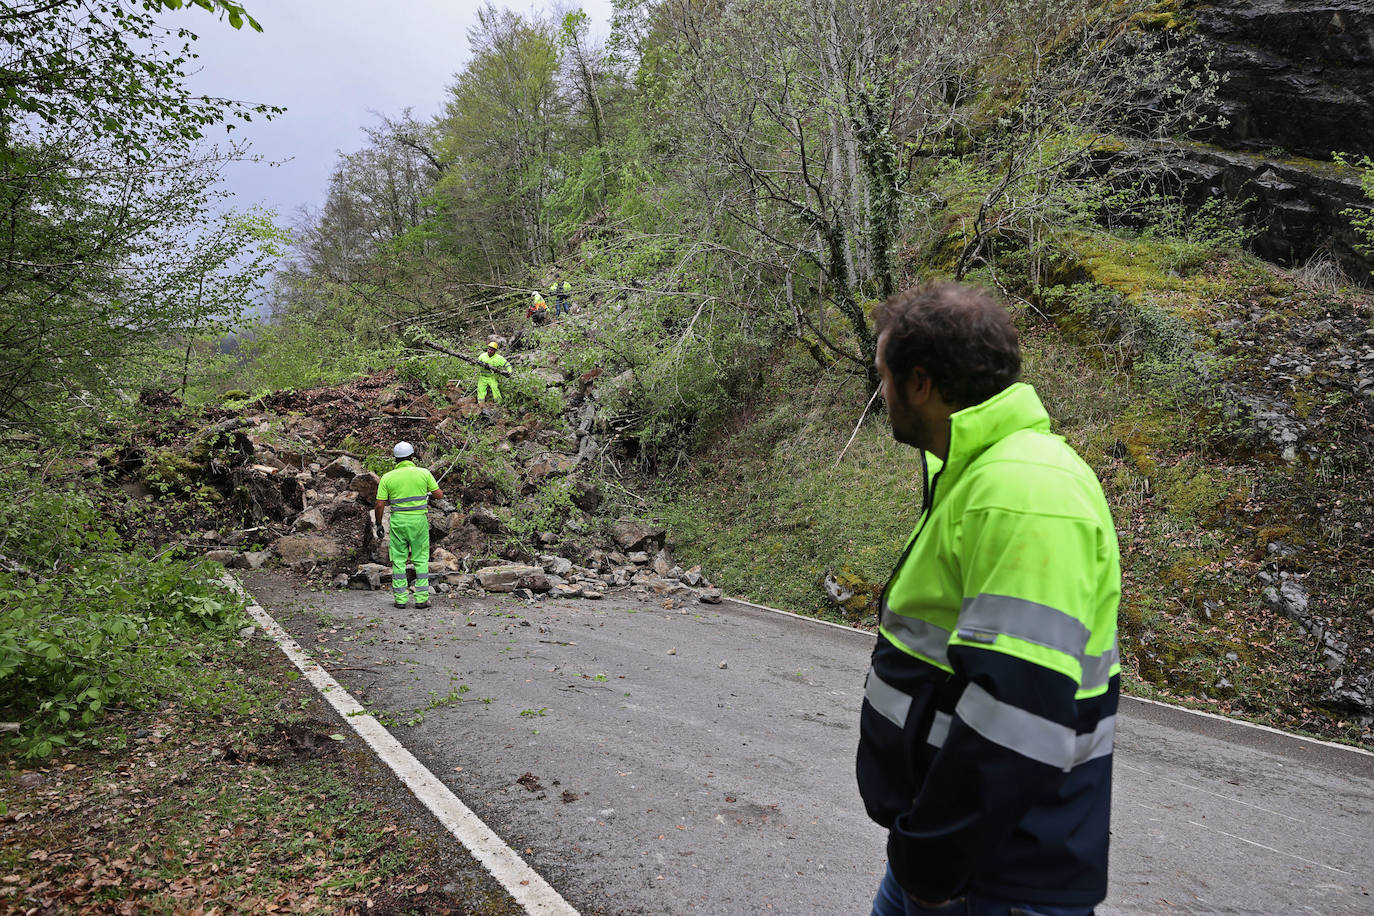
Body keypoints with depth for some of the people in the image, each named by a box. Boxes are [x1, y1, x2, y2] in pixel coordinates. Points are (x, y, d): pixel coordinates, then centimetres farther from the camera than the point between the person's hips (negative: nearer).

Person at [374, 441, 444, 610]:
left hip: (398, 521, 1)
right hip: (419, 520, -1)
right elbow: (439, 495, 2)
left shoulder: (387, 477, -1)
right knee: (421, 560, 7)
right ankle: (421, 599, 4)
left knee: (398, 560, 9)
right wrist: (431, 491, 25)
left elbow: (380, 504, -2)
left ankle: (400, 599, 8)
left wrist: (378, 524, 10)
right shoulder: (424, 473, -3)